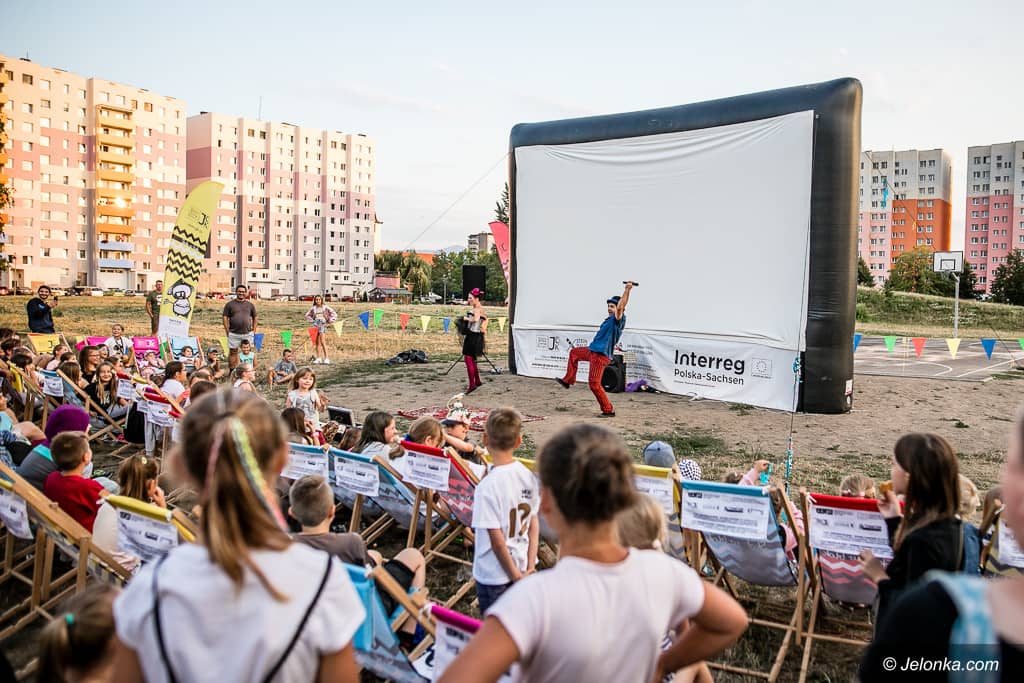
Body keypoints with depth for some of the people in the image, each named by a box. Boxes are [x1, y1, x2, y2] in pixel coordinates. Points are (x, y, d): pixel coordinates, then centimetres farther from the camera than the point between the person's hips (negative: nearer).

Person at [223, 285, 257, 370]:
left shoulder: (250, 305, 9)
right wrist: (227, 332, -5)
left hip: (247, 334, 2)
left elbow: (254, 318, 14)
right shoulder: (230, 304, 2)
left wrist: (254, 331, 7)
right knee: (233, 352, 4)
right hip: (234, 334, -2)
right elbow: (225, 318, 1)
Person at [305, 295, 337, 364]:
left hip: (323, 325, -4)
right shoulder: (313, 308, 8)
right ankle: (318, 358, 14)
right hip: (316, 325, 4)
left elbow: (334, 315, -1)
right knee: (317, 343, 6)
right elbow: (307, 315, 23)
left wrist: (329, 322, -4)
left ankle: (327, 358, -14)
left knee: (322, 342, -14)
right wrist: (312, 321, 10)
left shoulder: (325, 307, -2)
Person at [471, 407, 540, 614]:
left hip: (493, 574, -6)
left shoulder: (487, 486, -24)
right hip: (522, 567, 6)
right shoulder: (528, 476, -5)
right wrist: (530, 566, 2)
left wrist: (515, 575, -10)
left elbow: (497, 539, -21)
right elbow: (534, 524, 0)